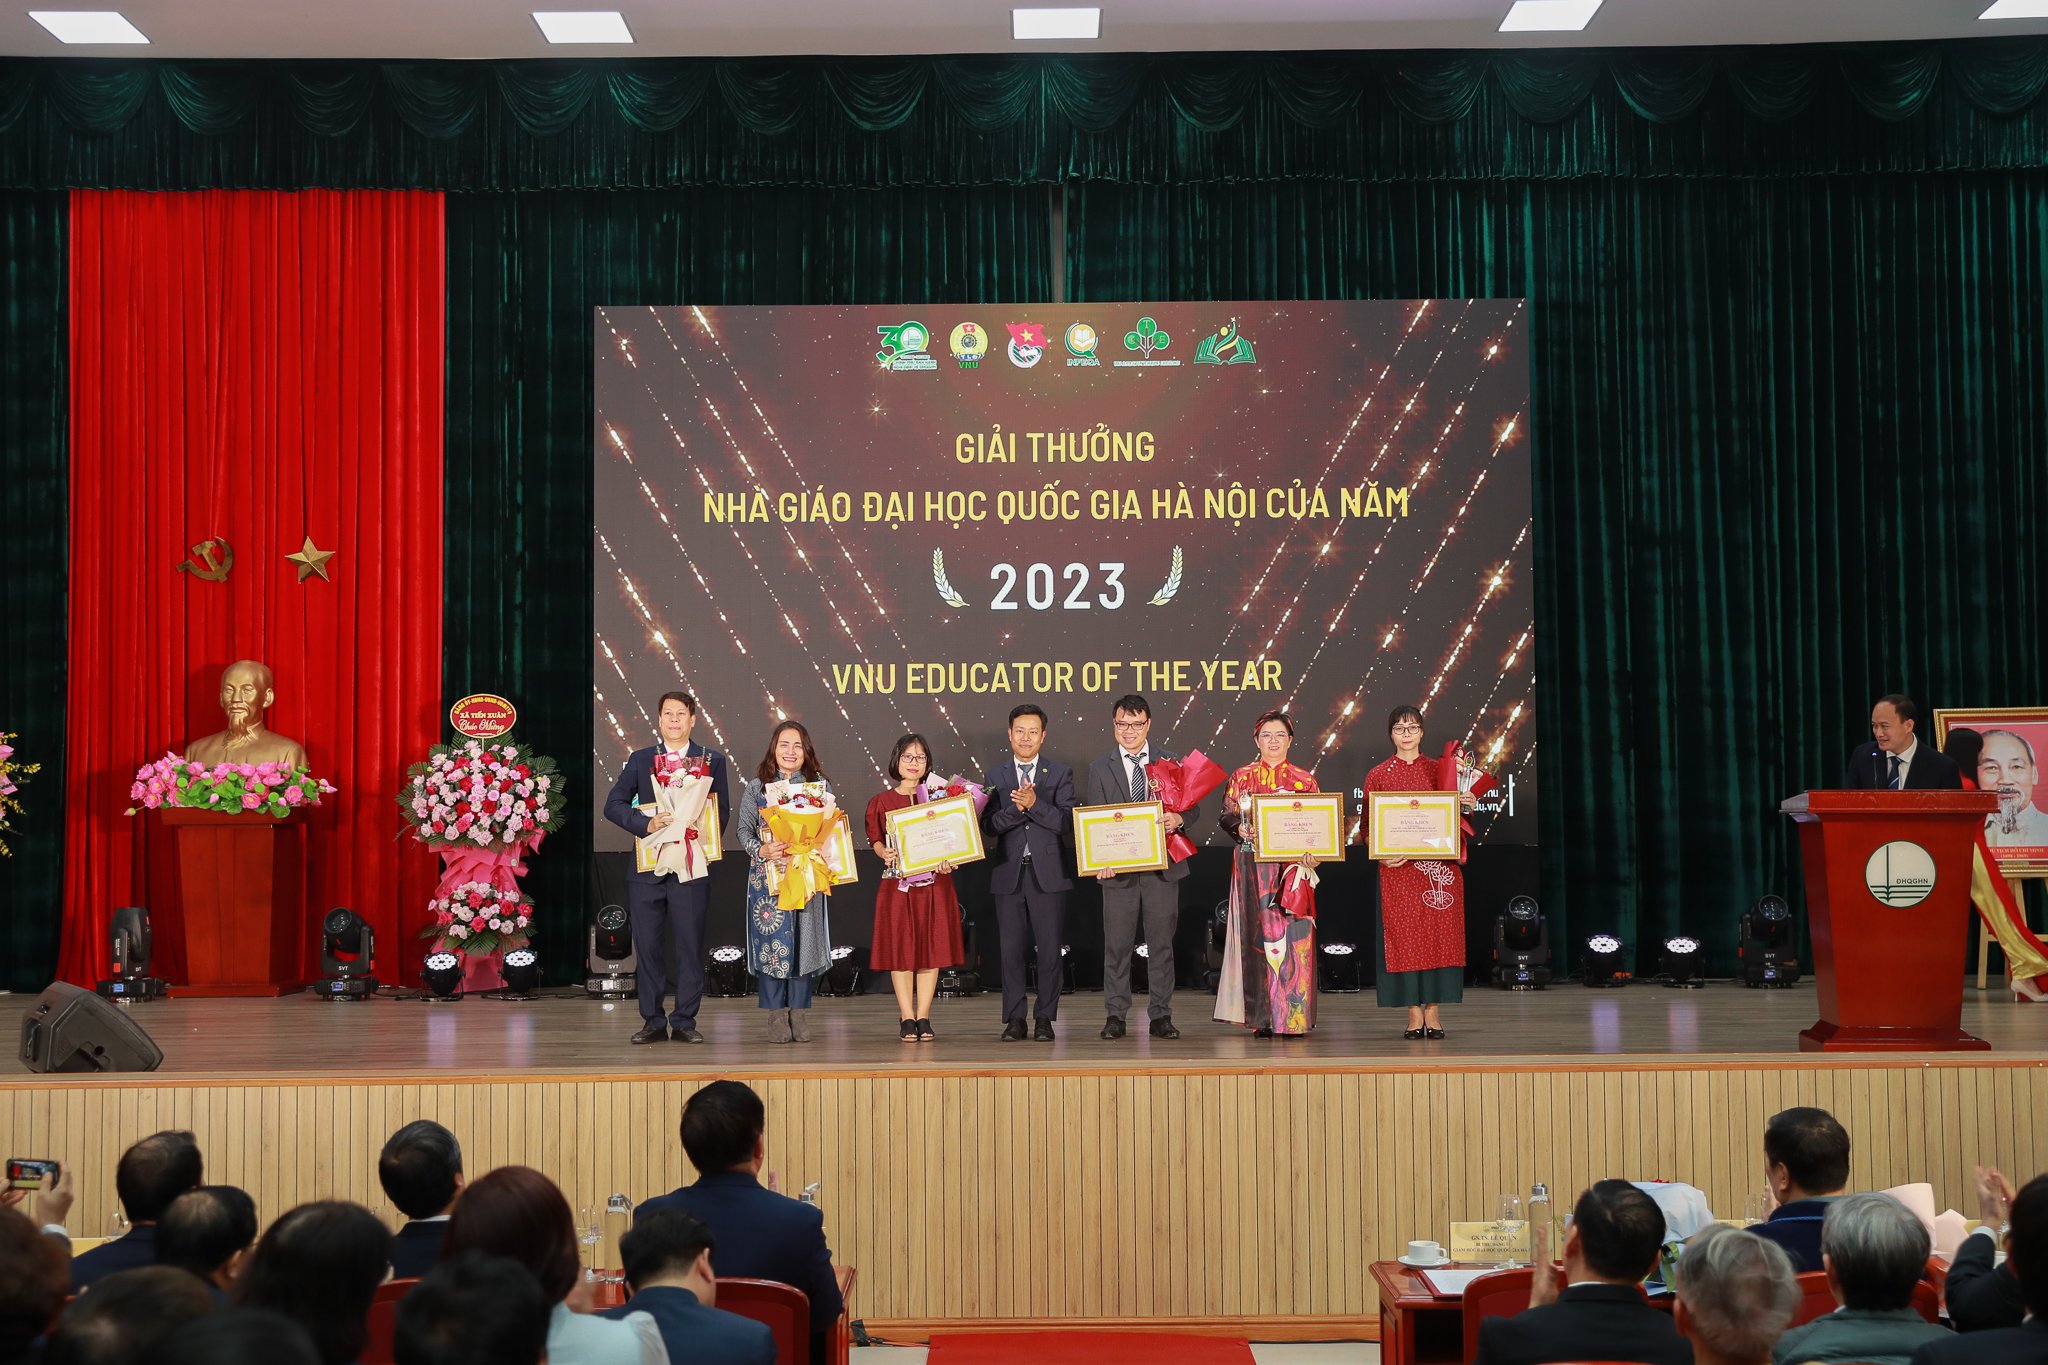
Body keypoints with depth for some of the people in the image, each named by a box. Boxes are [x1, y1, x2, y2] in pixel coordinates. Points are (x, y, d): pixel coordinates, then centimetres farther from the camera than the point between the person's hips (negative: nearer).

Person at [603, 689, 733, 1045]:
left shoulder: (712, 760, 7)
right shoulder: (640, 760, 9)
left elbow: (722, 809, 5)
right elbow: (613, 805, 2)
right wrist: (646, 823, -15)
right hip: (647, 868, 1)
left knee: (690, 947, 1)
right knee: (648, 947, 4)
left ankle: (684, 1021, 10)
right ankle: (653, 1022, 13)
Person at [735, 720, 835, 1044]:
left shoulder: (820, 786, 9)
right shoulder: (757, 786, 6)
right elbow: (744, 829, 3)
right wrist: (762, 851, -15)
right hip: (768, 876, -1)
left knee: (805, 941, -1)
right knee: (773, 941, -4)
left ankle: (800, 1015, 8)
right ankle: (777, 1017, 2)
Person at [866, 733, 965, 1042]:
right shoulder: (880, 801, 5)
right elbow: (875, 838, 5)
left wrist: (948, 862, -10)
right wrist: (885, 854, -16)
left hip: (934, 883, 1)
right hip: (897, 883, -1)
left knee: (931, 948, 2)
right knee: (901, 949, -1)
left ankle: (923, 1017, 8)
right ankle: (907, 1018, 5)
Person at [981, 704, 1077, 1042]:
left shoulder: (1060, 773, 5)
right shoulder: (994, 776, 9)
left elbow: (1066, 822, -5)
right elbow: (989, 825, 0)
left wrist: (1035, 804, -18)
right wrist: (1015, 808, -17)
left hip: (1048, 872, -1)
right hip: (1009, 874, 1)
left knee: (1050, 948, 1)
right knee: (1011, 949, 3)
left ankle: (1045, 1018, 9)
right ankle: (1014, 1019, 10)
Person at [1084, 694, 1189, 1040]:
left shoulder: (1170, 761, 8)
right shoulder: (1100, 768, 7)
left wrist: (1178, 818, -18)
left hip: (1162, 866, 1)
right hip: (1118, 868, 0)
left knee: (1161, 943, 4)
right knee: (1116, 944, 2)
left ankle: (1161, 1015, 10)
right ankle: (1115, 1015, 9)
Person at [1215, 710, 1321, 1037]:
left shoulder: (1304, 779, 10)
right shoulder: (1242, 777, 11)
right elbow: (1228, 816, 5)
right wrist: (1242, 829, -16)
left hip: (1293, 866, 0)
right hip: (1253, 868, 0)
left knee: (1294, 934, -7)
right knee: (1258, 934, -3)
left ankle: (1294, 1016, -3)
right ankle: (1262, 1018, 0)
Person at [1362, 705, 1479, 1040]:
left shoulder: (1439, 770, 10)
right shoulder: (1378, 776, 7)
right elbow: (1368, 824, 4)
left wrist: (1467, 805, -11)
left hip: (1437, 865, 1)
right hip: (1395, 868, -1)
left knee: (1437, 934, -1)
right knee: (1403, 936, -3)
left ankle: (1433, 1011, 3)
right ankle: (1414, 1012, 2)